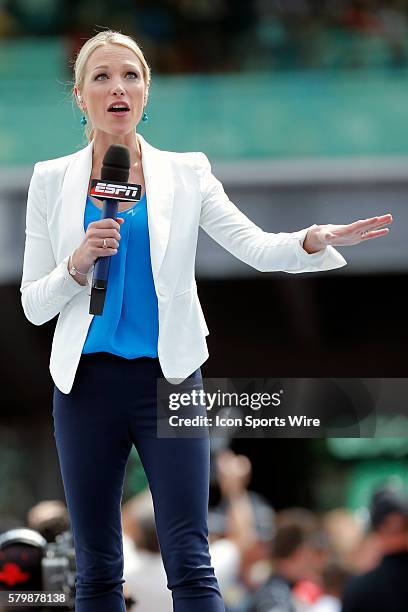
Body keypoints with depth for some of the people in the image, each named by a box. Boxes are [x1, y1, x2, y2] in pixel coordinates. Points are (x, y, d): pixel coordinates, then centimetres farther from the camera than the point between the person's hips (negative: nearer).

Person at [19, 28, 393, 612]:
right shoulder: (52, 180, 5)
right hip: (88, 383, 1)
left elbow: (258, 247, -8)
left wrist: (316, 239, -28)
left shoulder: (185, 173, 4)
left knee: (191, 564, -9)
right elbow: (33, 304, 4)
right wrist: (78, 263, -15)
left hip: (168, 378, -1)